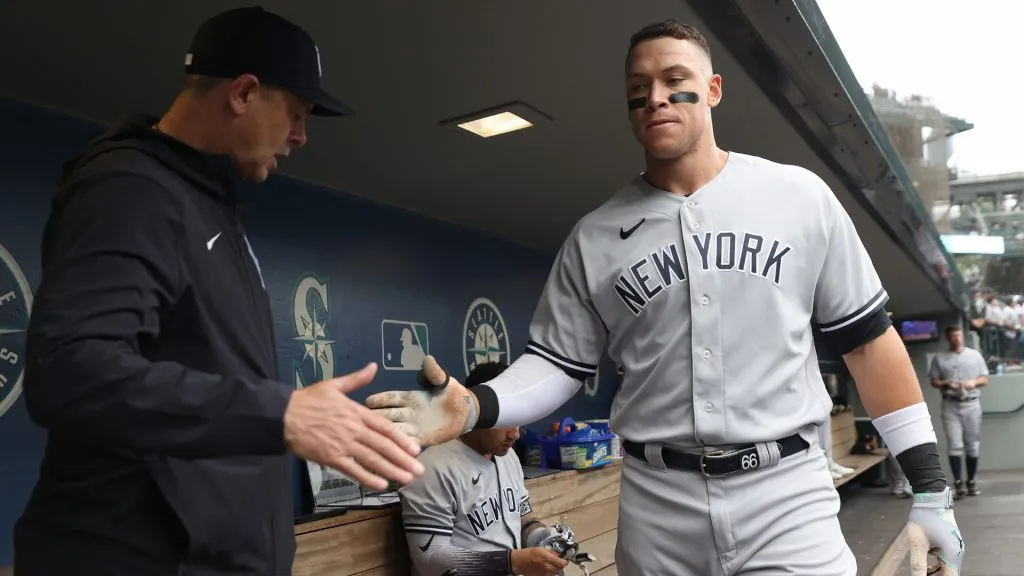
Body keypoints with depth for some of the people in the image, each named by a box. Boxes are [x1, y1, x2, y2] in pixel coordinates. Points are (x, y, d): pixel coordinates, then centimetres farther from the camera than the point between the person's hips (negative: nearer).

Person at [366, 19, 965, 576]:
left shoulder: (800, 196, 2)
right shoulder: (594, 236, 2)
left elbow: (867, 339, 5)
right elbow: (558, 364, 4)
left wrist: (930, 485, 4)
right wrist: (477, 406, -16)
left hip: (788, 491, -1)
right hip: (657, 504, 2)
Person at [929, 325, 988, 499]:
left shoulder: (975, 354, 9)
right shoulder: (940, 358, 4)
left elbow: (985, 379, 10)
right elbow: (934, 381, 5)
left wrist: (974, 382, -11)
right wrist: (947, 384, -14)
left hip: (972, 404, 2)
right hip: (950, 405, -2)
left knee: (973, 445, 5)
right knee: (954, 445, -7)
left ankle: (971, 482, 15)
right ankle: (958, 483, -6)